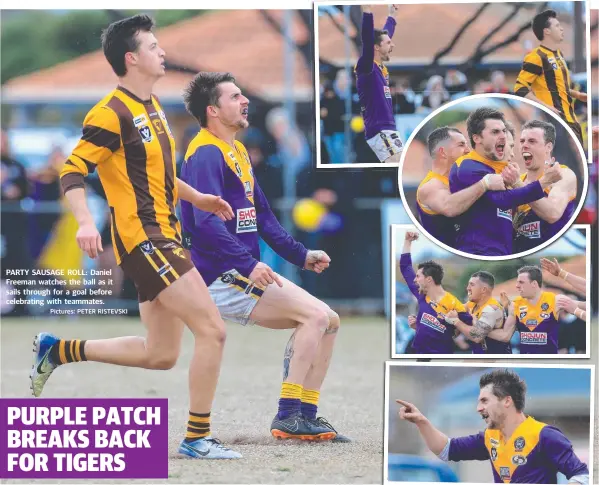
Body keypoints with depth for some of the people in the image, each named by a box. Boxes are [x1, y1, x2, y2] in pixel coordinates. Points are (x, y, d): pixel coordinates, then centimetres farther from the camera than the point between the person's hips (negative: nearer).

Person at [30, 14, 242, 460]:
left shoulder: (153, 106, 15)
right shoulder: (113, 113, -14)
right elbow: (72, 171, -18)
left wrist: (196, 198, 27)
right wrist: (85, 222, -31)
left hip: (162, 237, 10)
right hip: (142, 239, -10)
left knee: (160, 355, 12)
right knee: (212, 330, -13)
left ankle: (58, 350, 23)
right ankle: (198, 438, -4)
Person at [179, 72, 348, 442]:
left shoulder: (238, 151, 19)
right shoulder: (206, 155, -13)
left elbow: (262, 216, 26)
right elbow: (206, 222, -27)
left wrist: (301, 255, 18)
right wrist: (248, 264, -36)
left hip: (247, 274, 10)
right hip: (223, 279, -10)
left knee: (329, 321, 6)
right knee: (316, 314, -19)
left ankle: (305, 416, 5)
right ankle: (288, 417, -19)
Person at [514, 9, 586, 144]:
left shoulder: (558, 54, 17)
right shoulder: (537, 57, -13)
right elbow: (520, 88, -18)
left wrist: (578, 95, 14)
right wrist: (546, 107, -24)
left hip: (569, 119, 10)